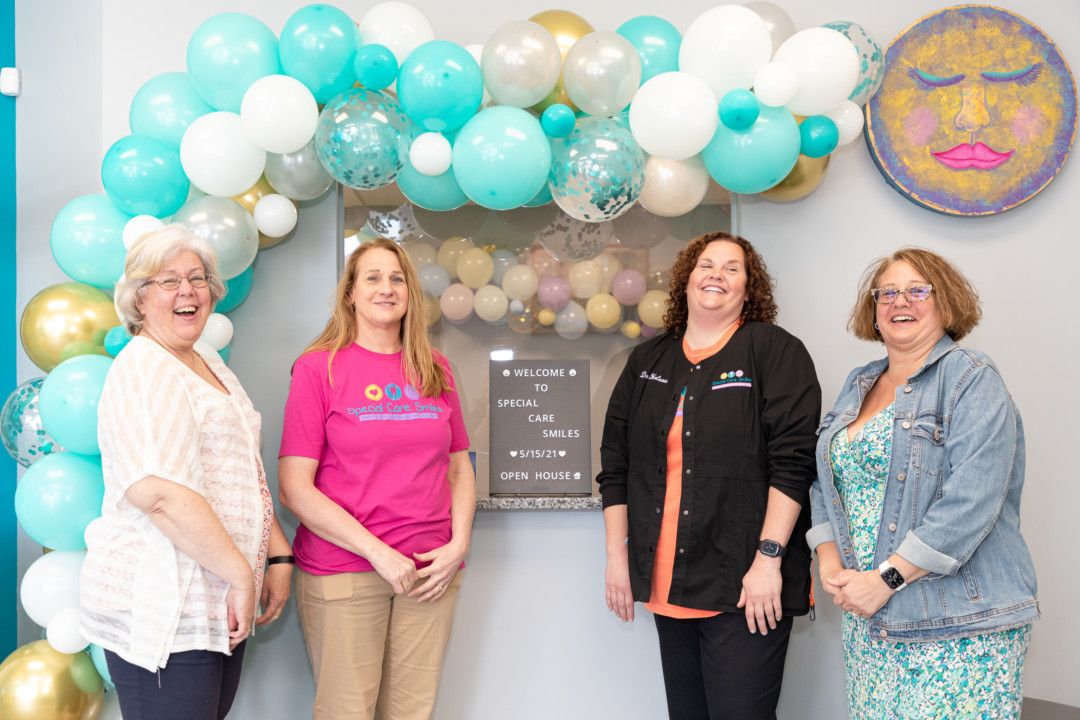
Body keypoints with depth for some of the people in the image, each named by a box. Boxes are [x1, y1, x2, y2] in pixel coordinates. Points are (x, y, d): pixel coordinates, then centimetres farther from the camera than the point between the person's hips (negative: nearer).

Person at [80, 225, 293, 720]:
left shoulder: (210, 365, 16)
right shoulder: (142, 371, -13)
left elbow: (246, 476, 21)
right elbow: (157, 493, -25)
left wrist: (279, 557, 11)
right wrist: (241, 574, -20)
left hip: (221, 605, 9)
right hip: (161, 611, -9)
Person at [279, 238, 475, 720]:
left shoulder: (434, 370, 10)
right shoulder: (319, 367, -3)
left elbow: (460, 468, 14)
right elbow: (294, 489, -9)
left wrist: (458, 544, -2)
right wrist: (378, 552, -13)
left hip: (431, 572, 4)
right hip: (342, 569, -3)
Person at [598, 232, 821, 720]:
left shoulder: (775, 351, -2)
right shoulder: (647, 361, 13)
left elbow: (792, 461, -10)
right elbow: (615, 466, 14)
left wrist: (768, 557, -16)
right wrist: (617, 557, 9)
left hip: (746, 589, -5)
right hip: (667, 585, 5)